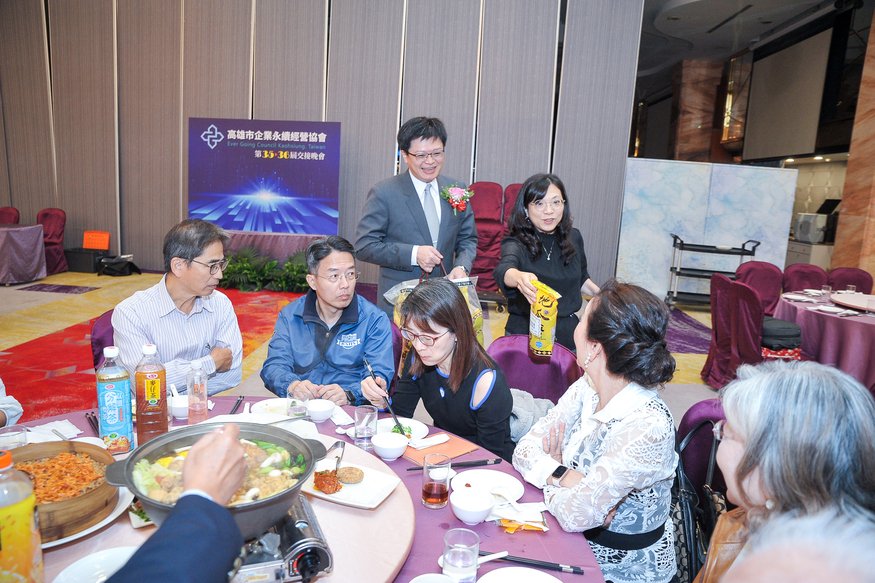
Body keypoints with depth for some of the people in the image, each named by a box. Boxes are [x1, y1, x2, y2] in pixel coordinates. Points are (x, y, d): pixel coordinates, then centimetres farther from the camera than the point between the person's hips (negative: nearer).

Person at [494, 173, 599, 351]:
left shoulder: (573, 238, 0)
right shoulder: (516, 243, -14)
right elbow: (503, 270, -38)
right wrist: (519, 277, -59)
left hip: (569, 335, 4)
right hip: (525, 335, -4)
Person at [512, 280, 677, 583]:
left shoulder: (647, 426, -30)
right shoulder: (586, 390, -7)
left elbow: (574, 514, -29)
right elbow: (525, 449, -7)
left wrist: (550, 472, -11)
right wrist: (565, 477, -23)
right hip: (573, 544, 5)